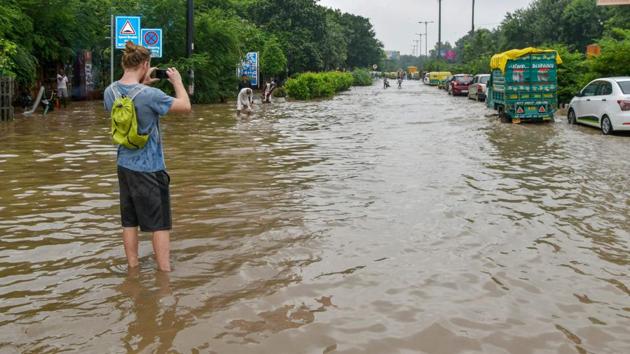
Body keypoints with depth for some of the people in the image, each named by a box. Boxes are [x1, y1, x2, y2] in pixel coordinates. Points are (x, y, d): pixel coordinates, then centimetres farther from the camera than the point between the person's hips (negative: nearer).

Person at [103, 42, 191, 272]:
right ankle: (164, 272, 9)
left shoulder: (110, 92, -2)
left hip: (125, 166, 6)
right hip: (150, 168, -6)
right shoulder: (150, 95, -22)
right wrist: (177, 81, 4)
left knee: (129, 221, 15)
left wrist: (143, 84, 15)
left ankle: (133, 268, 24)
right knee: (160, 224, 4)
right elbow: (185, 107, -10)